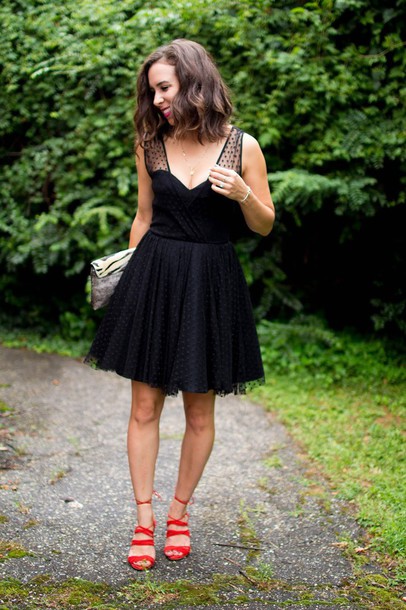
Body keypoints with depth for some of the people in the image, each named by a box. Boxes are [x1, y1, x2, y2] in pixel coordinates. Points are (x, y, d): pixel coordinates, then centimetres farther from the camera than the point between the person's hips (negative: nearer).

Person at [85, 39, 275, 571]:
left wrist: (242, 194, -18)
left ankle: (179, 513, 27)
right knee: (145, 407, 3)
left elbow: (265, 226, 2)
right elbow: (144, 218, 12)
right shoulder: (151, 145, 3)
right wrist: (128, 279, 12)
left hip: (210, 284, -1)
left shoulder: (242, 146, -4)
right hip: (153, 278, 2)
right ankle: (144, 521, 15)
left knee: (200, 411, 8)